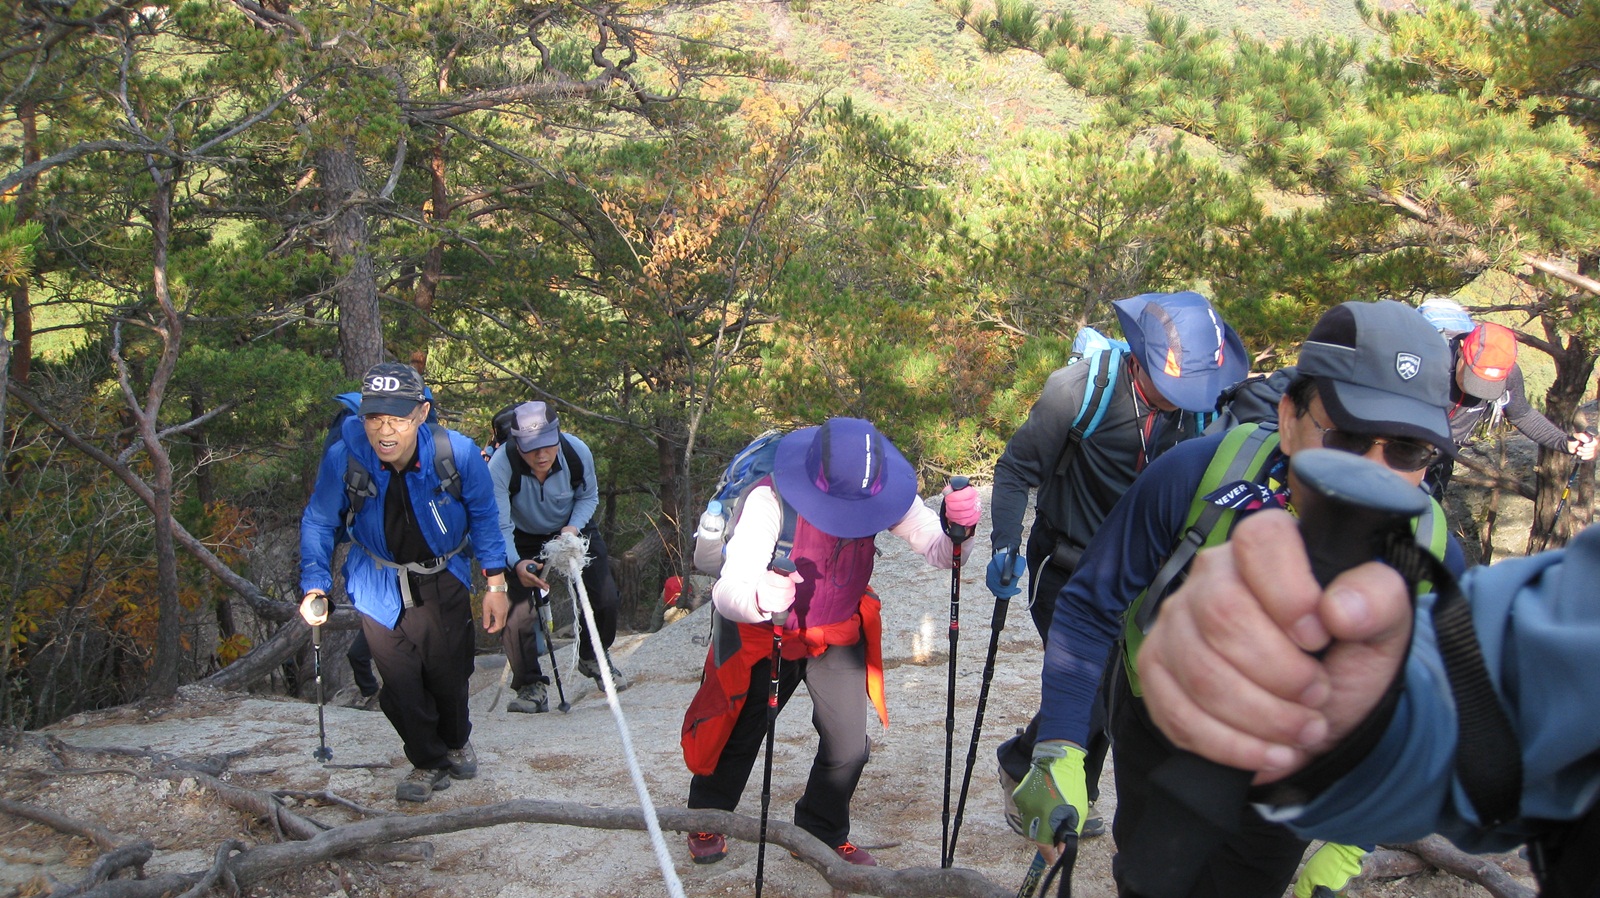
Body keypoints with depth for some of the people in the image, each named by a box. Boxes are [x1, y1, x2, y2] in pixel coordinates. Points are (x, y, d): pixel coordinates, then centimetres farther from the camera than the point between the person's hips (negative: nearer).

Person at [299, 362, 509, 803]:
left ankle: (457, 742, 46)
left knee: (449, 675, 13)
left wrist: (495, 583, -6)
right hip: (379, 588, 0)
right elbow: (318, 524, -7)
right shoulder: (343, 459, -26)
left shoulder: (457, 453, -26)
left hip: (444, 583, 0)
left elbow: (483, 516, -7)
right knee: (400, 683, 2)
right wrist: (315, 587, -15)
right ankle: (428, 762, 29)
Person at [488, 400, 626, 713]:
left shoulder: (578, 452, -27)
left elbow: (588, 497, -7)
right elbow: (500, 527, -31)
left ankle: (593, 657, 28)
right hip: (524, 539, -2)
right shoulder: (501, 466, -34)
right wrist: (516, 564, -49)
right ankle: (531, 686, 3)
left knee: (606, 599, -3)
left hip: (573, 528, 2)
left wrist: (574, 527, -26)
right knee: (518, 611, -16)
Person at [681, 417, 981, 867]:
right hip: (768, 637, -2)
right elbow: (727, 592, -42)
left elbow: (939, 552, -22)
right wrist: (760, 598, -66)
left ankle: (823, 833, 26)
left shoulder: (881, 491, -22)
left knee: (848, 745, -2)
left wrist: (957, 529, -46)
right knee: (739, 737, 15)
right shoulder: (771, 499, -36)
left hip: (839, 637, 3)